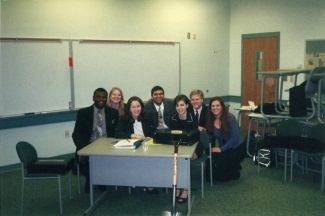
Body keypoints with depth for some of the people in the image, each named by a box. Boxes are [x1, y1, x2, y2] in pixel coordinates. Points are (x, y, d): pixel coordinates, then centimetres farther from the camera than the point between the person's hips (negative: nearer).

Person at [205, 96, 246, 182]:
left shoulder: (230, 118, -17)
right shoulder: (210, 120, -3)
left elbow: (235, 138, -20)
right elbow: (210, 139, 2)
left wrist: (221, 149, -24)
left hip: (237, 149, -5)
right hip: (224, 149, 5)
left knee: (216, 159, -27)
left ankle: (234, 172, 3)